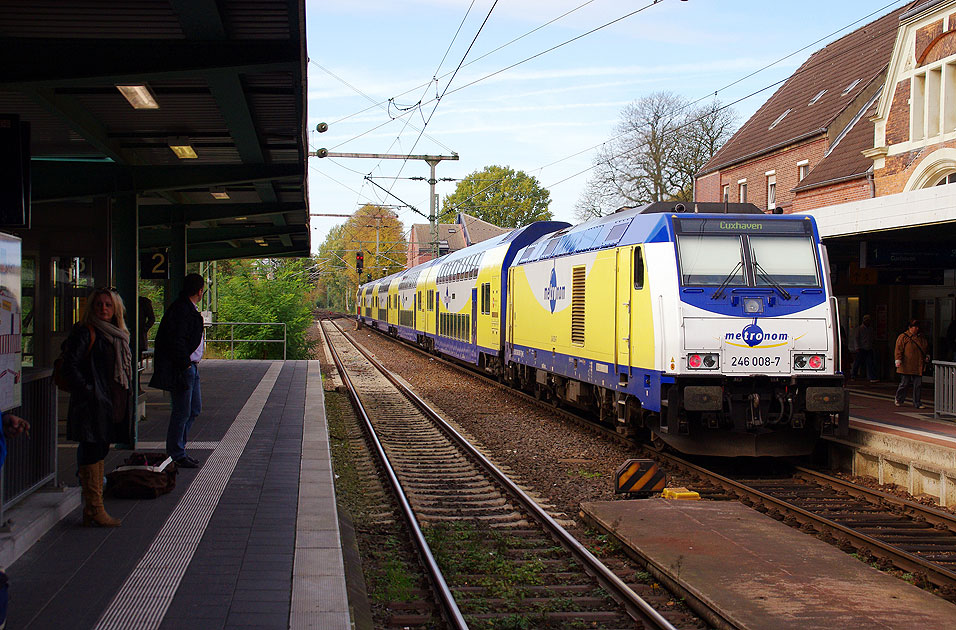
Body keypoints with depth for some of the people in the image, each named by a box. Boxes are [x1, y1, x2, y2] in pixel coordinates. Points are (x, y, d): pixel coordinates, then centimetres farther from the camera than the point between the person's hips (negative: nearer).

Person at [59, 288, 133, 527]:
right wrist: (87, 391, -20)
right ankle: (94, 510, -4)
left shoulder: (117, 334, 17)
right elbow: (70, 366, -15)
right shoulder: (85, 333, -8)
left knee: (99, 452, 11)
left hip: (111, 405, 8)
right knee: (92, 453, -7)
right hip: (92, 406, -8)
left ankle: (92, 510, 16)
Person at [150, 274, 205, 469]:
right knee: (182, 412, -4)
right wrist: (184, 364, -18)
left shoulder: (190, 309, 15)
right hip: (181, 367, -11)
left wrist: (190, 363, 12)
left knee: (194, 409, 16)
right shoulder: (182, 309, -17)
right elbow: (176, 341, -22)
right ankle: (176, 455, 5)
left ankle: (178, 450, 23)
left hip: (190, 366, 11)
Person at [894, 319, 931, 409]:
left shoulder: (921, 337, 14)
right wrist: (898, 360, -14)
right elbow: (898, 350, -7)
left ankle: (916, 403, 9)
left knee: (917, 385, 2)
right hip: (906, 366, -5)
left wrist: (927, 356, 12)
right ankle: (899, 400, 22)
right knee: (904, 383, 1)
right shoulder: (903, 337, -3)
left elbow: (926, 347, 26)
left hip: (918, 366, 5)